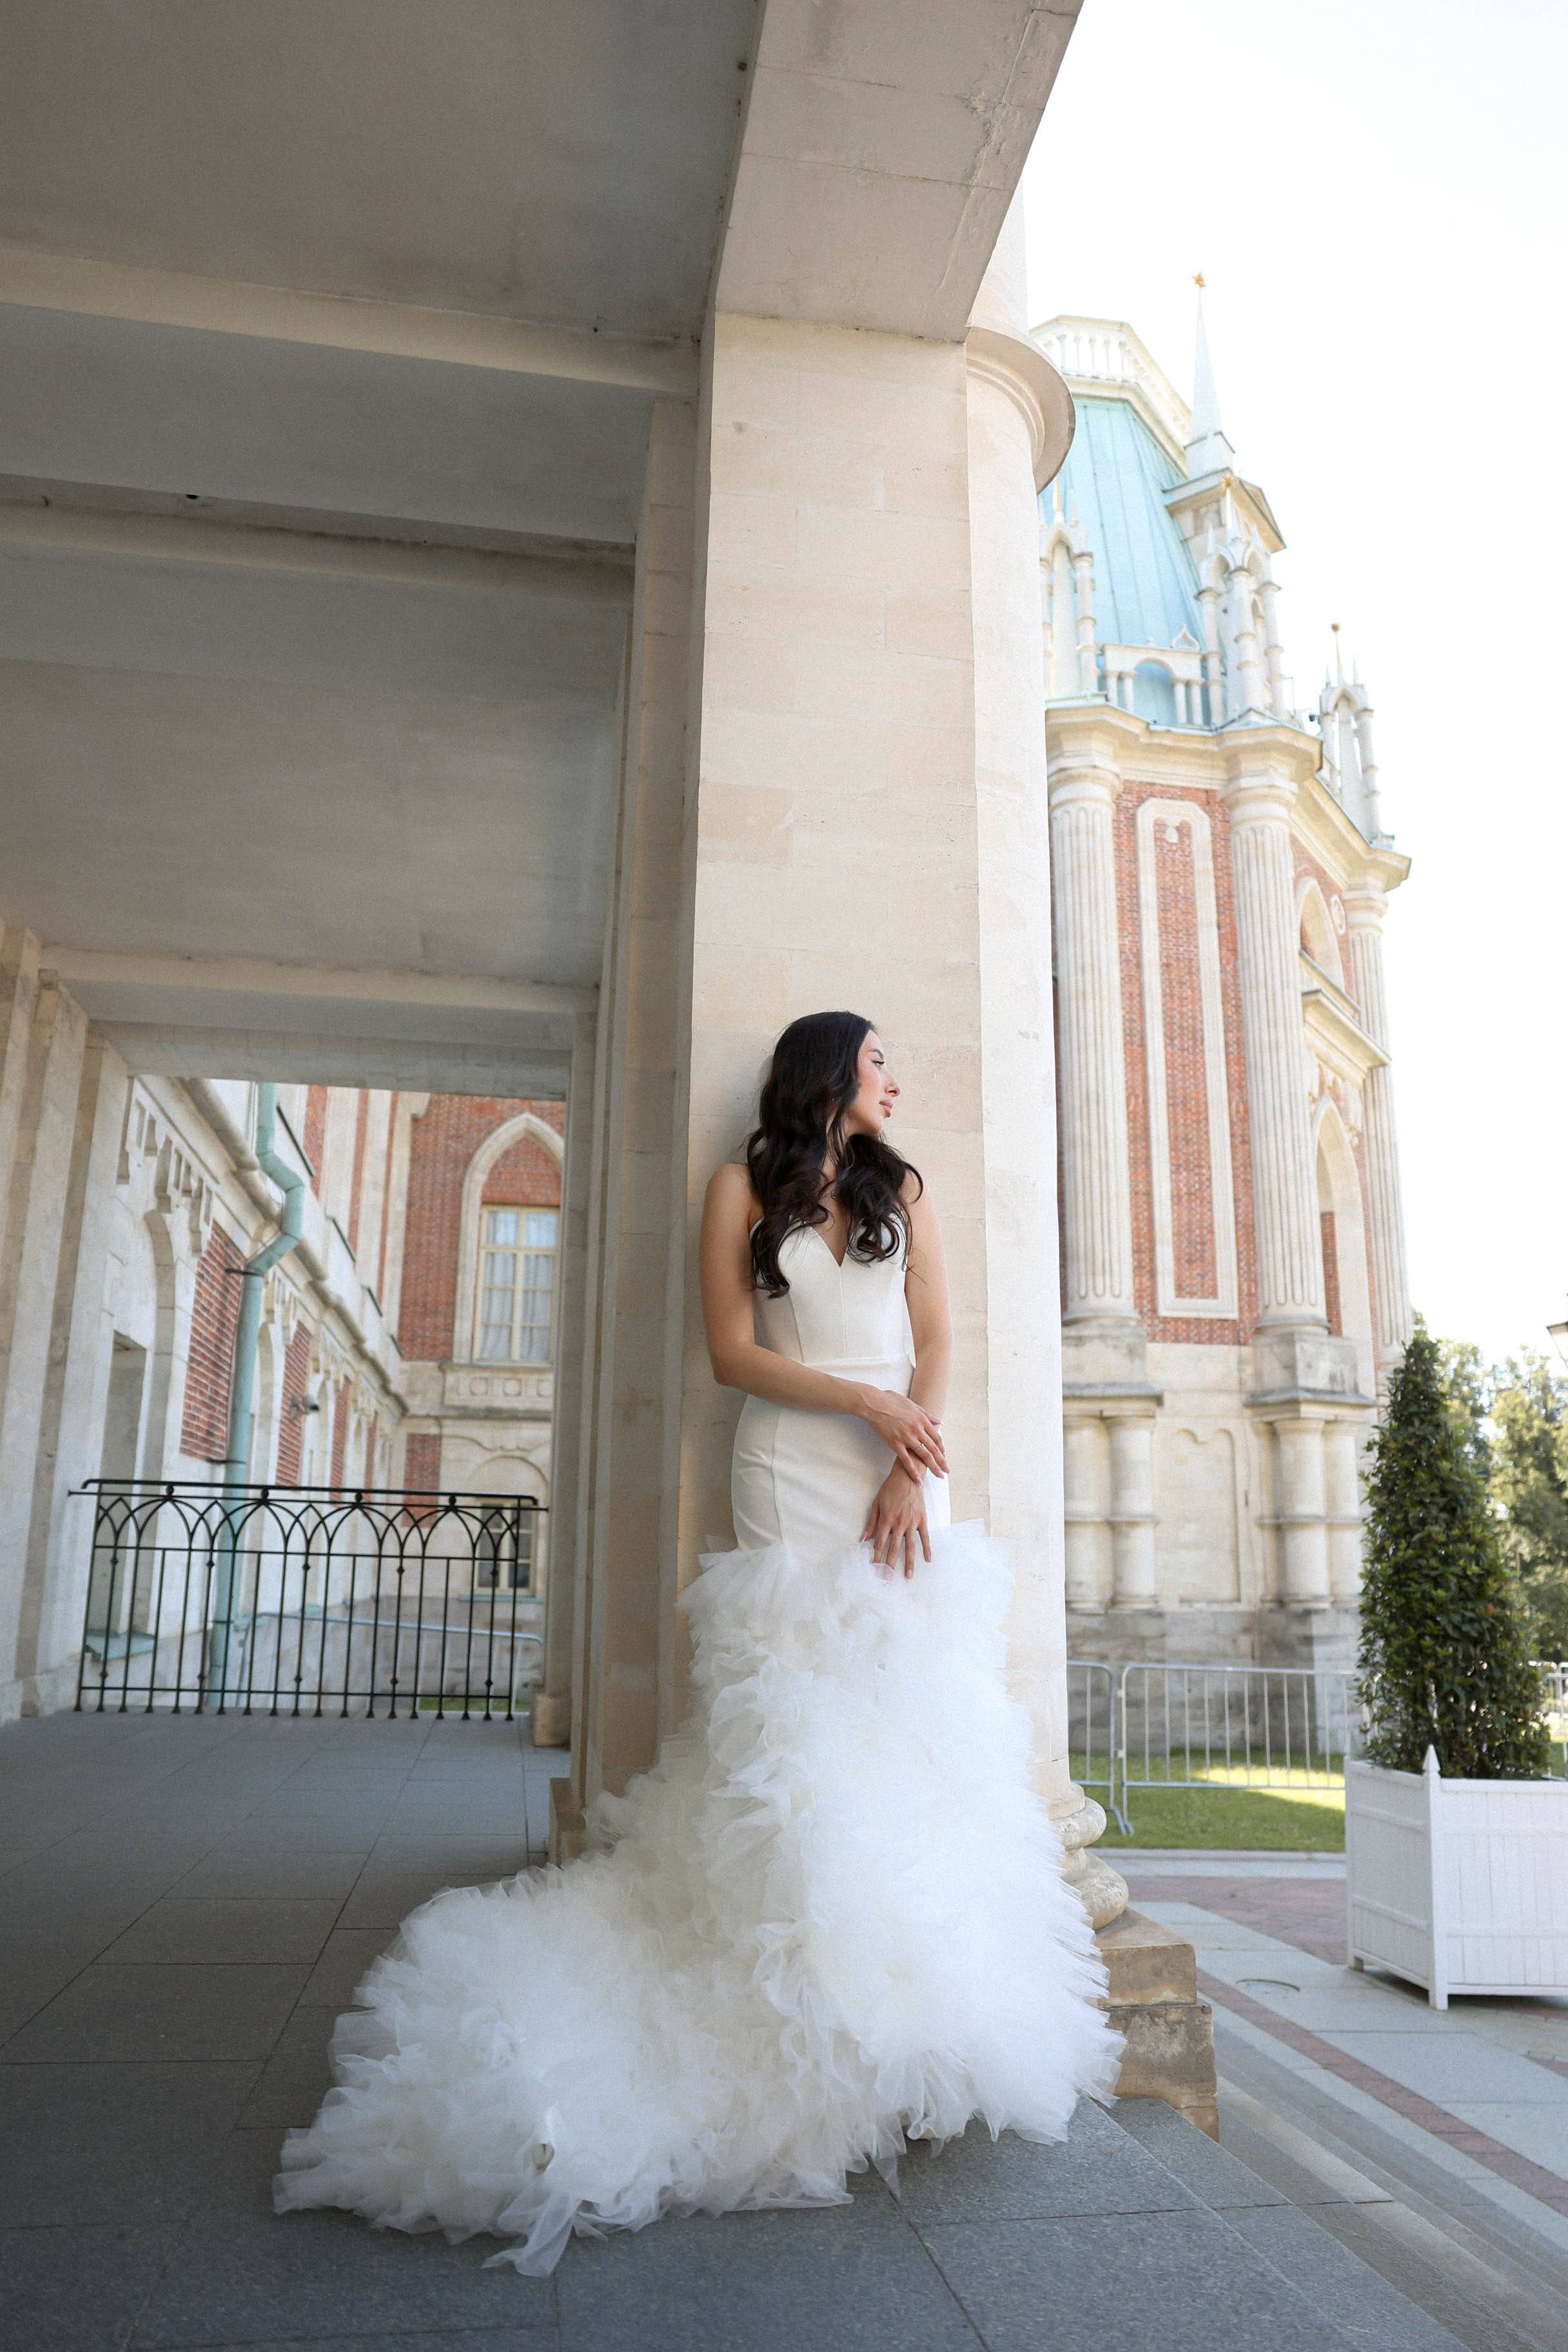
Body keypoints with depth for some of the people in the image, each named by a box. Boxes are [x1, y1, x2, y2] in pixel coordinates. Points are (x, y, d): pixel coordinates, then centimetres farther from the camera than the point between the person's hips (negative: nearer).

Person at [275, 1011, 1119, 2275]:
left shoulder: (902, 1189, 17)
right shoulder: (744, 1188, 8)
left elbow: (936, 1341, 8)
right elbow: (735, 1352, 0)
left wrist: (910, 1472, -5)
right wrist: (866, 1402, -9)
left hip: (908, 1472, 3)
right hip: (794, 1470, -3)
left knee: (914, 1714, -4)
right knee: (798, 1714, -10)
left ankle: (918, 2014, 3)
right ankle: (816, 2017, -4)